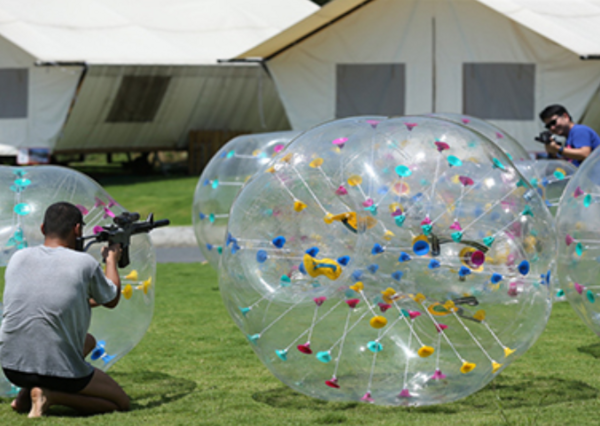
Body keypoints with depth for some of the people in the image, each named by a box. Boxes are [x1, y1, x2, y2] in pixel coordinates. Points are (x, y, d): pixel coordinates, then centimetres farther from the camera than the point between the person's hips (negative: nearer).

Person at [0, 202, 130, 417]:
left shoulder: (18, 258, 4)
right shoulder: (84, 263, -10)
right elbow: (112, 300, 11)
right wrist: (112, 260, 29)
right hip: (60, 370, -6)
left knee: (88, 341, 32)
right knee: (121, 402, 15)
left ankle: (27, 393, 14)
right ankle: (52, 395, -6)